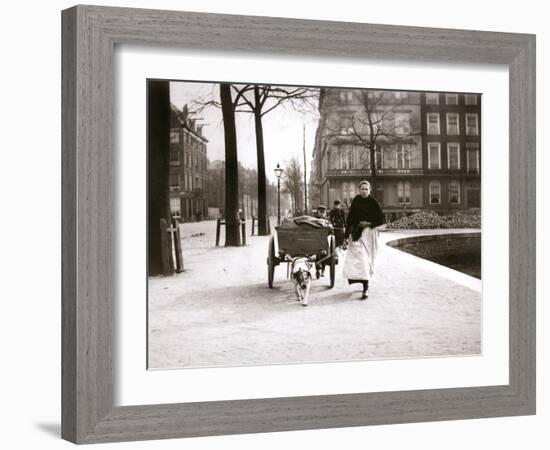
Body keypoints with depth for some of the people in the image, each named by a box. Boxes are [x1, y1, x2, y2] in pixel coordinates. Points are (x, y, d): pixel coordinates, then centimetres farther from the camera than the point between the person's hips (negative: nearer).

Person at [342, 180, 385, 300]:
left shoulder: (373, 202, -2)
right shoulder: (356, 201, 5)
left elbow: (381, 220, -2)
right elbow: (350, 218, 6)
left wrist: (369, 223, -13)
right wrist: (349, 233, 0)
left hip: (369, 233, -2)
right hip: (356, 234, 2)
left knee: (366, 259, -2)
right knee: (358, 258, -4)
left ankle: (366, 288, -1)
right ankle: (365, 285, 4)